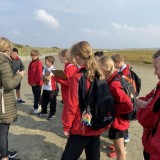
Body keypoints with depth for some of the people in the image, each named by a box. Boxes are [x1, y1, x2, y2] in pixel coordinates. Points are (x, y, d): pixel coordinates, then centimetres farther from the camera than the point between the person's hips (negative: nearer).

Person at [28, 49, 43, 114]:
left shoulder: (39, 63, -12)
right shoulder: (31, 63, 11)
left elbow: (39, 73, -16)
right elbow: (29, 72, 13)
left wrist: (35, 81, -15)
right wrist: (29, 81, 7)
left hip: (37, 82, -7)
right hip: (32, 82, 7)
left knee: (37, 95, 1)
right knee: (35, 95, 16)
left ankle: (36, 108, 8)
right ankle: (39, 105, 30)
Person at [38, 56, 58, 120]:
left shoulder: (53, 69, -14)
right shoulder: (45, 68, 7)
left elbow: (48, 78, -18)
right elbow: (42, 77, 3)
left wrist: (44, 77, -2)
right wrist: (46, 77, -15)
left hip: (52, 88, -7)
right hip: (45, 88, 7)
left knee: (52, 102, 6)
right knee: (43, 100, 17)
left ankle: (52, 114, 20)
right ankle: (44, 111, 35)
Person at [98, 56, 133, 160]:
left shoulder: (113, 85, -29)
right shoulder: (113, 79, 0)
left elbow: (128, 106, -34)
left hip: (118, 120, -9)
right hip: (116, 119, 9)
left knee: (119, 148, 10)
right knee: (119, 145, 28)